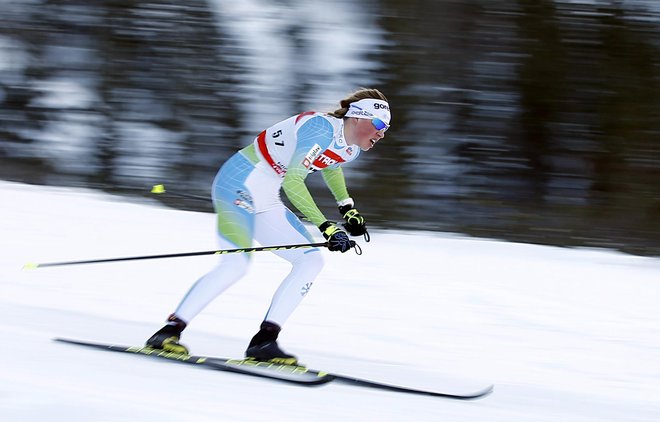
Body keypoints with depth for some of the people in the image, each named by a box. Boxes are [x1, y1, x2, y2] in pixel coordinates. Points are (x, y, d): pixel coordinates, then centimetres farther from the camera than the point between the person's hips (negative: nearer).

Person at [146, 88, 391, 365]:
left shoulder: (351, 149, 7)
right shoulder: (322, 128, -22)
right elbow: (293, 180, -30)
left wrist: (348, 209, 24)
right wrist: (326, 227, -32)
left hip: (265, 201, 10)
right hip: (239, 183, -10)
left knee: (312, 261, 0)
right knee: (236, 264, -26)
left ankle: (264, 341, -5)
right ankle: (170, 331, -19)